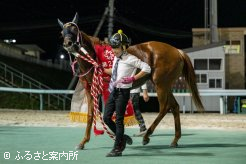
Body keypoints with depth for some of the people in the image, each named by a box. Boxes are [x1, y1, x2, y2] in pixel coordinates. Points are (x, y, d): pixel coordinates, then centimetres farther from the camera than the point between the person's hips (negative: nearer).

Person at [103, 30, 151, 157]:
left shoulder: (130, 59, -12)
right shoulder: (116, 58, 11)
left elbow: (146, 68, -17)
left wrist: (133, 78, -20)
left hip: (123, 92, -8)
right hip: (113, 91, 8)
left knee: (119, 120, -3)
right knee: (106, 118, 7)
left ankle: (117, 149, 5)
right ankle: (122, 138, 26)